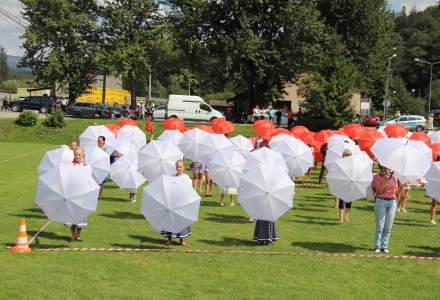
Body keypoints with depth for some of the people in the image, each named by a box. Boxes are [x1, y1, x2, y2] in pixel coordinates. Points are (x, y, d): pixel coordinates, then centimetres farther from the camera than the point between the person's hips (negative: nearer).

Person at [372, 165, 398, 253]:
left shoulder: (393, 177, 10)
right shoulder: (377, 177, -1)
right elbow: (379, 191, -11)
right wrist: (385, 180, -16)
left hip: (392, 202, 3)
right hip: (381, 201, -3)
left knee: (388, 227, 3)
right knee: (380, 226, -4)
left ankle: (385, 246, 10)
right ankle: (377, 247, 5)